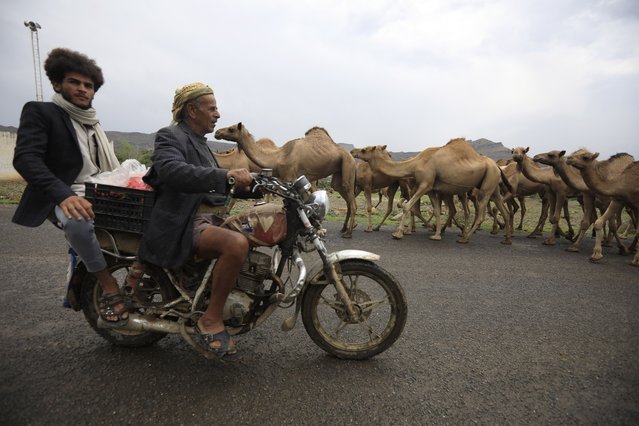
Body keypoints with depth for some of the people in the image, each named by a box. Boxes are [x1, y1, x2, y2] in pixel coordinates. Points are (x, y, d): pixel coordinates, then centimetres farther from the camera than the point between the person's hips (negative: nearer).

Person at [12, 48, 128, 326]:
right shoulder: (39, 112, -2)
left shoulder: (93, 123, 18)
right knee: (78, 221, -37)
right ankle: (108, 285, -21)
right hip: (65, 197, -7)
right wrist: (64, 195, -35)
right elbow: (25, 158, -18)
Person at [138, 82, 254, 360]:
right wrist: (225, 175, -40)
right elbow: (172, 171, -28)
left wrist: (253, 185, 14)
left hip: (213, 218, 10)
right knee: (237, 244, -34)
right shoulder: (170, 137, -6)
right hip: (185, 226, -10)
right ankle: (210, 320, -17)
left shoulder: (200, 143, 23)